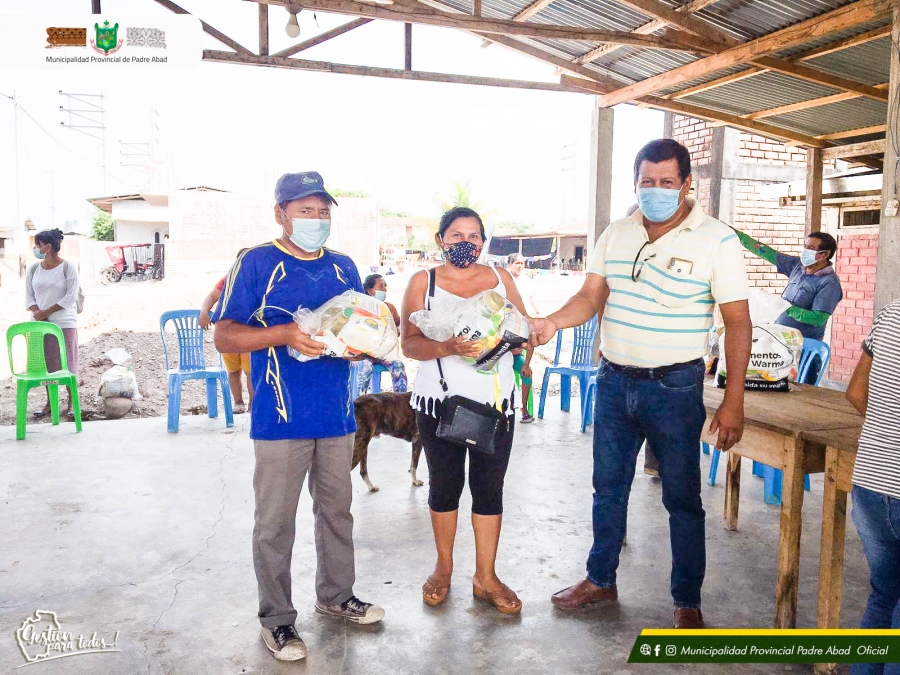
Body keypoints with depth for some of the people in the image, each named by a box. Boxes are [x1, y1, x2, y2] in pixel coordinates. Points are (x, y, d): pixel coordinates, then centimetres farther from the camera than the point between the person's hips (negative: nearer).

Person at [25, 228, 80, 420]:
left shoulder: (68, 267, -8)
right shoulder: (34, 268, 6)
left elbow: (70, 297, -10)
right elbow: (29, 295, 9)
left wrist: (47, 312, -13)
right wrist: (37, 313, -10)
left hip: (64, 323, -4)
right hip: (40, 323, 5)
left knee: (67, 363, 1)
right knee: (46, 363, 9)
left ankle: (71, 402, 10)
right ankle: (49, 401, 19)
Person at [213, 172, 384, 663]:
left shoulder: (343, 268, 10)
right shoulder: (256, 263, -6)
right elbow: (224, 337, -9)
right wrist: (284, 334, -24)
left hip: (337, 416, 5)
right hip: (281, 419, -5)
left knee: (337, 511, 18)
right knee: (275, 523, 5)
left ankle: (336, 595, 37)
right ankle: (276, 619, 22)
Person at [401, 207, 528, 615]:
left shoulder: (500, 278, 7)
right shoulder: (423, 282, 0)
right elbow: (409, 342, -9)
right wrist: (448, 347, -26)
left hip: (495, 401, 2)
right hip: (440, 402, -1)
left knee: (489, 487, 6)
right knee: (444, 484, 12)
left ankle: (486, 577, 21)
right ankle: (443, 567, 31)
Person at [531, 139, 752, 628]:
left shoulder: (716, 240, -10)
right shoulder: (616, 234, 5)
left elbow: (737, 321, -10)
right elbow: (592, 296, 3)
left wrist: (733, 401, -14)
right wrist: (551, 322, -18)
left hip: (674, 387, -4)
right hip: (614, 380, 5)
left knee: (682, 498, 8)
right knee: (608, 488, 16)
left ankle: (687, 601, 27)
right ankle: (600, 580, 35)